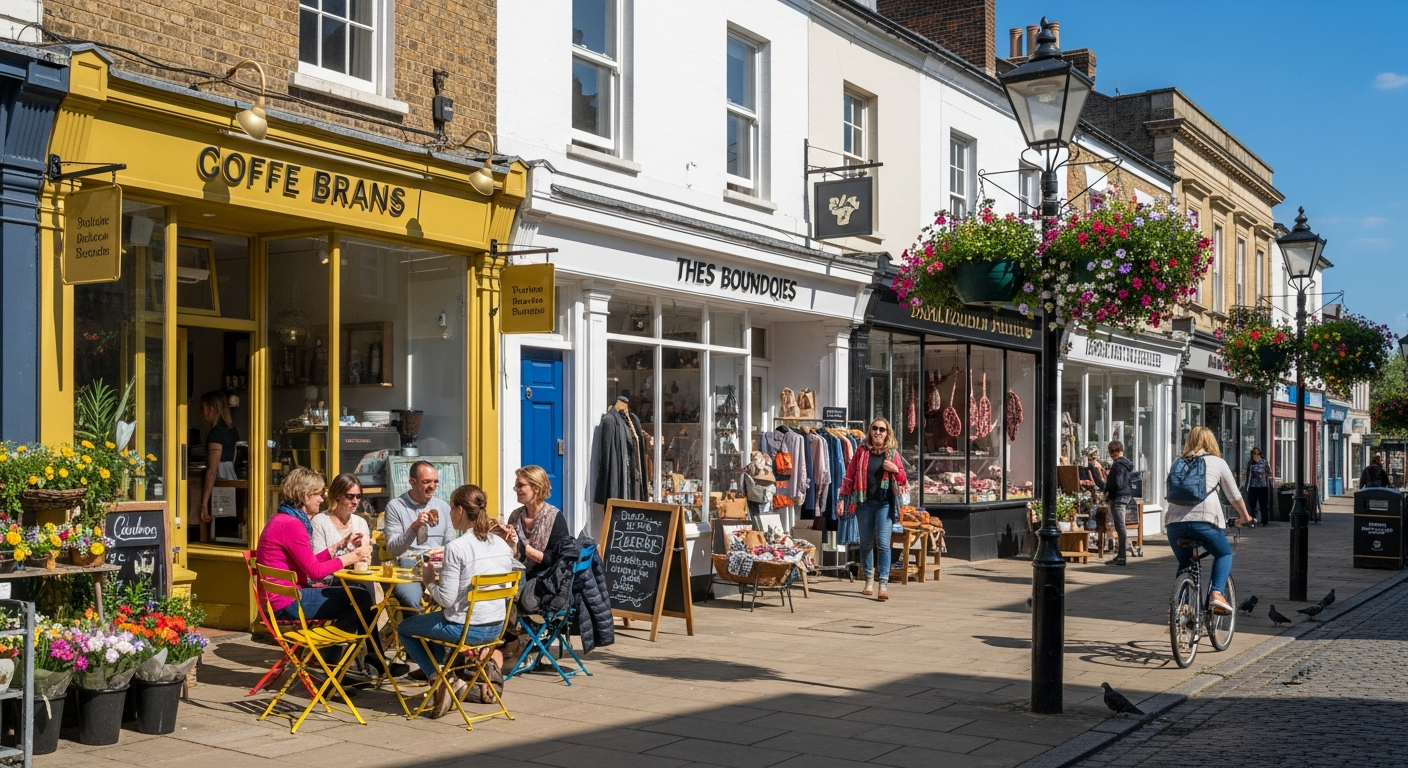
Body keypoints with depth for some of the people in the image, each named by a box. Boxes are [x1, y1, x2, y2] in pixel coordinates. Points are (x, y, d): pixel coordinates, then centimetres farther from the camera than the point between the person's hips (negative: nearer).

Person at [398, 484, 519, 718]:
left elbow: (446, 599, -20)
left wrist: (429, 581, -1)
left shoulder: (456, 548, -20)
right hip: (496, 627, 7)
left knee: (404, 628, 17)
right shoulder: (503, 545, 1)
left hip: (465, 628, -7)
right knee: (438, 619, 34)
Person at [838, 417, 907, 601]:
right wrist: (843, 499, 1)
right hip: (865, 503, 2)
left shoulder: (893, 454, 5)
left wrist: (896, 469, -10)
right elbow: (850, 476, 7)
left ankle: (883, 584, -11)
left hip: (885, 504, -2)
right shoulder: (861, 453, 6)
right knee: (866, 543, 9)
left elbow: (903, 482, 9)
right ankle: (869, 580, 22)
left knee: (883, 544, -9)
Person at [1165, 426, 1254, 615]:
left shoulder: (1178, 463, 22)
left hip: (1175, 522, 3)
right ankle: (1216, 593, 2)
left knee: (1184, 564, 24)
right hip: (1204, 520, -3)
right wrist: (1245, 517, 38)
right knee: (1224, 554, 22)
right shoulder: (1217, 462, 14)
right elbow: (1234, 495, 21)